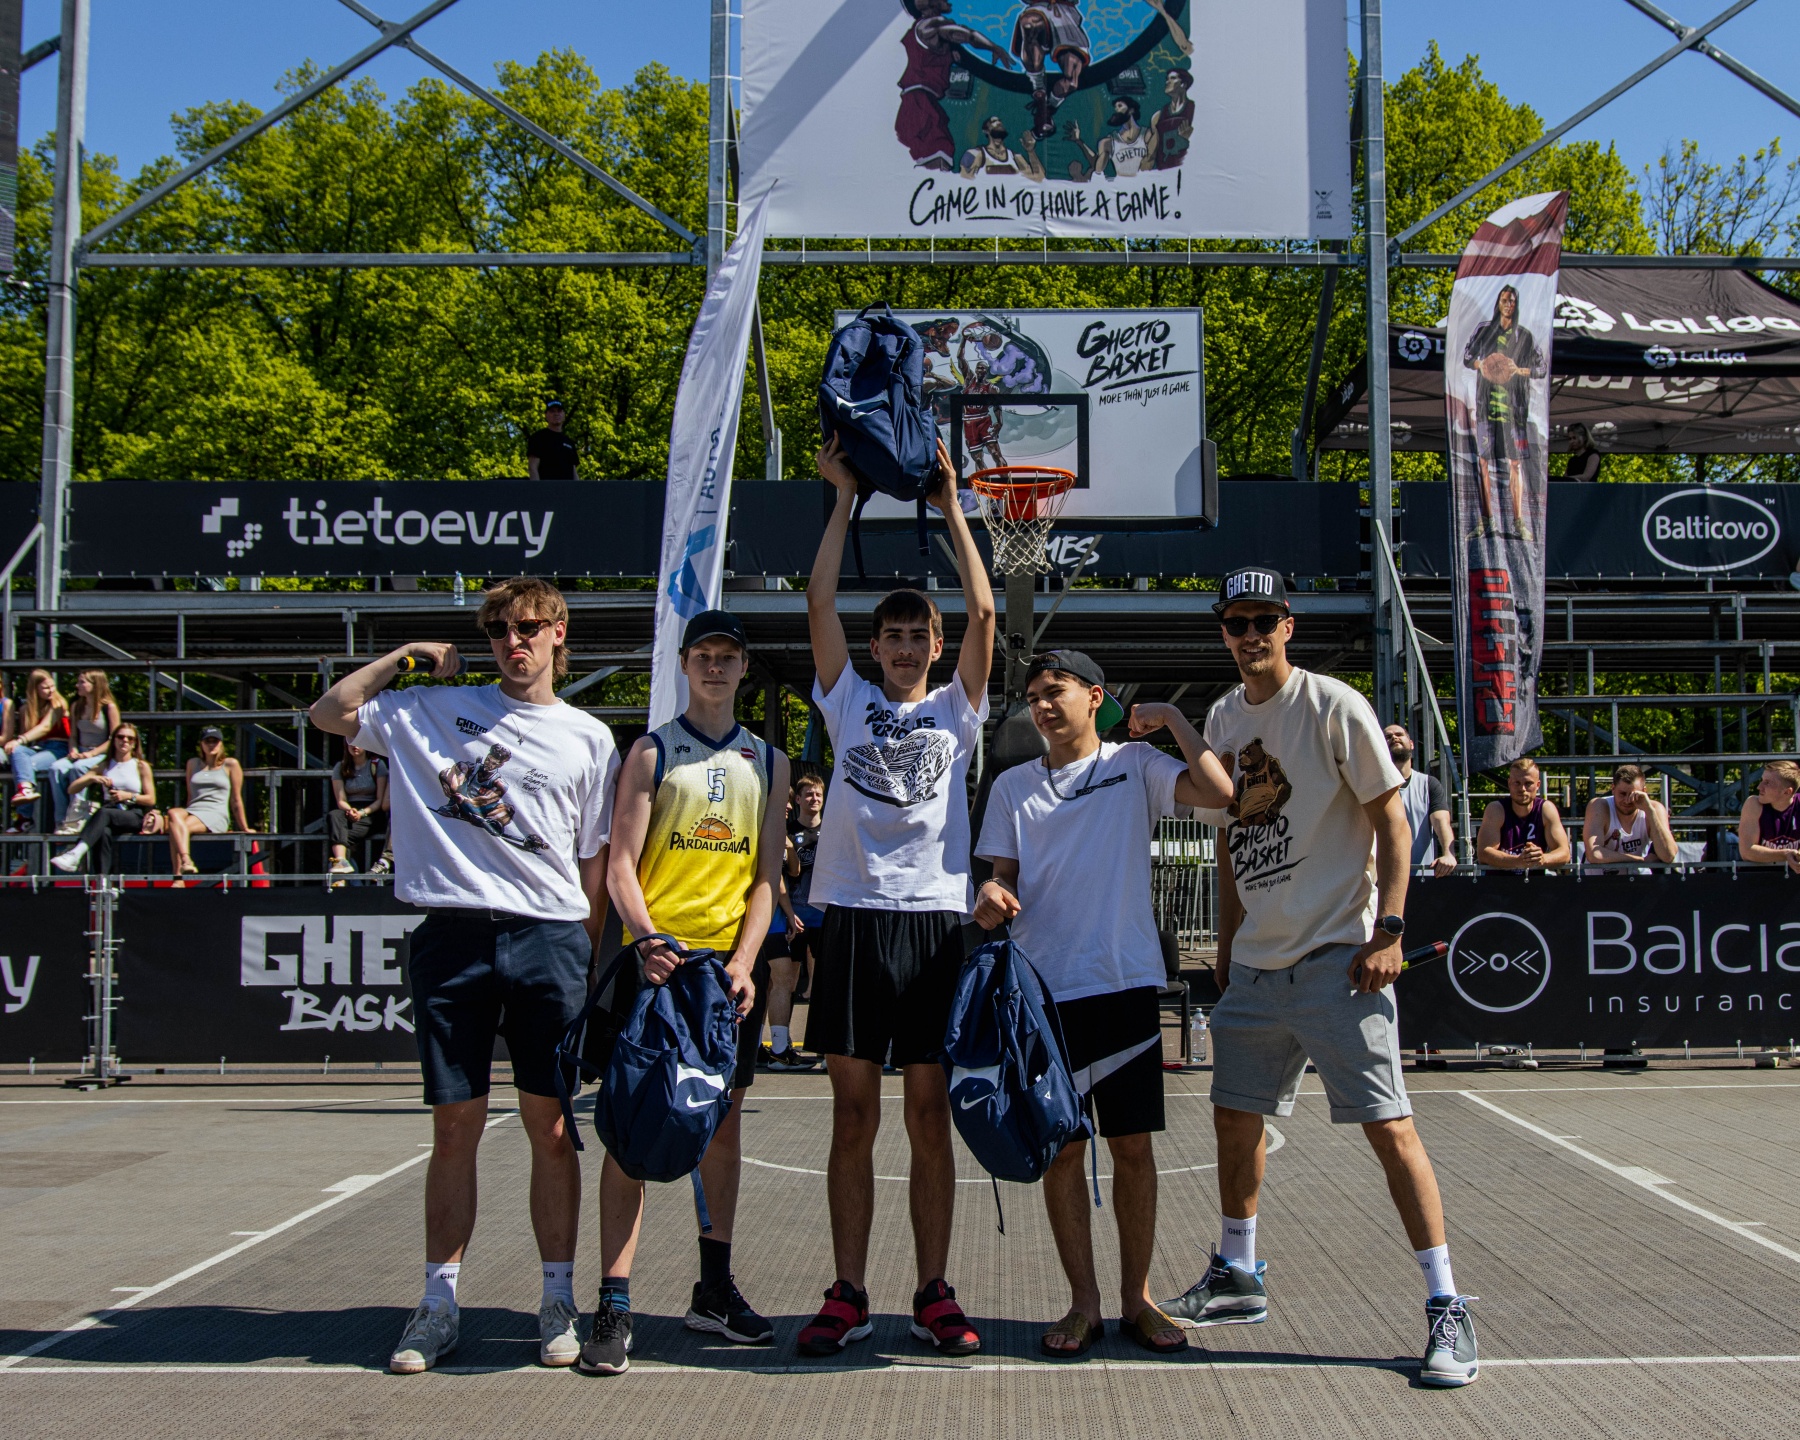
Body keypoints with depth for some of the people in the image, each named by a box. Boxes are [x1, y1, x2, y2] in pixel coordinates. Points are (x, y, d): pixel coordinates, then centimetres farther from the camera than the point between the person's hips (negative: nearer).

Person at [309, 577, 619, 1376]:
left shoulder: (588, 738, 10)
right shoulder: (432, 708, 12)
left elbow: (596, 863, 10)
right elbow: (328, 711, 17)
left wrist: (589, 966, 5)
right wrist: (405, 657, 11)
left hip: (548, 936, 0)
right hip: (452, 937, 0)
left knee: (552, 1126, 3)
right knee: (454, 1127, 4)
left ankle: (558, 1302, 13)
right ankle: (439, 1303, 14)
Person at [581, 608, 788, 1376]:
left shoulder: (768, 762, 12)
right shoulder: (652, 752, 3)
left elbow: (766, 876, 7)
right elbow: (621, 865, -4)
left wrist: (744, 962, -6)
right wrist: (646, 939, -21)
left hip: (731, 960, 3)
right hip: (657, 956, -3)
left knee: (723, 1120, 10)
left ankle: (714, 1288, 21)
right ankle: (614, 1306, -4)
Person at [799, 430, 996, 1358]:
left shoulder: (955, 710, 13)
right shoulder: (848, 703, 13)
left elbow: (983, 612, 3)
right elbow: (819, 600, 5)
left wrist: (950, 507, 4)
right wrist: (844, 497, 6)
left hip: (935, 917, 0)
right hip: (855, 914, 0)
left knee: (930, 1116, 3)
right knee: (854, 1115, 3)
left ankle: (934, 1295, 10)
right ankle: (848, 1295, 9)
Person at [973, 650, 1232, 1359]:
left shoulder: (1135, 764, 4)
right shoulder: (1013, 787, 11)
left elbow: (1220, 791, -10)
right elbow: (1004, 879, 10)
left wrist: (1171, 717, -4)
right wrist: (991, 899, -13)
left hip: (1127, 982, -1)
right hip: (1047, 987, 1)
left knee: (1134, 1146, 3)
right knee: (1062, 1149, 3)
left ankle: (1137, 1297, 16)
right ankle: (1084, 1302, 15)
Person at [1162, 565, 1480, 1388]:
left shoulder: (1334, 707, -8)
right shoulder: (1222, 720, 11)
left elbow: (1391, 825, -8)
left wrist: (1387, 930, -16)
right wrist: (1227, 947, 17)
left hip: (1338, 954, -7)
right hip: (1256, 963, 7)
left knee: (1387, 1125, -8)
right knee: (1235, 1116, 13)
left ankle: (1446, 1306, 0)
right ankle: (1237, 1278, 30)